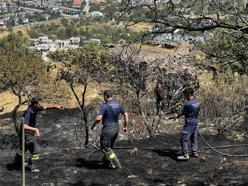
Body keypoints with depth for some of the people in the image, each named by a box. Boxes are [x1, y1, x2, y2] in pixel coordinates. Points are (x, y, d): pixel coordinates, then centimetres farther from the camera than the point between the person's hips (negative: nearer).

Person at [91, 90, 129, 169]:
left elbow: (98, 118, -25)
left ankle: (116, 164, 6)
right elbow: (126, 115, 8)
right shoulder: (118, 104, 4)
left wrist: (93, 125, -8)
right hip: (116, 128, 8)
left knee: (105, 147, 6)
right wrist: (125, 126, 16)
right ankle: (106, 161, 38)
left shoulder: (105, 105, -18)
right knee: (109, 146, 24)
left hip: (108, 129, -8)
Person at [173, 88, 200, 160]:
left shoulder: (188, 104, -21)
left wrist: (176, 117, 8)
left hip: (189, 123, -9)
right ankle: (195, 152, 24)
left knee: (183, 139, -5)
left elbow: (182, 112, -10)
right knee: (194, 138, 18)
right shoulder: (197, 102, 4)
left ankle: (185, 155, -5)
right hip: (195, 122, 9)